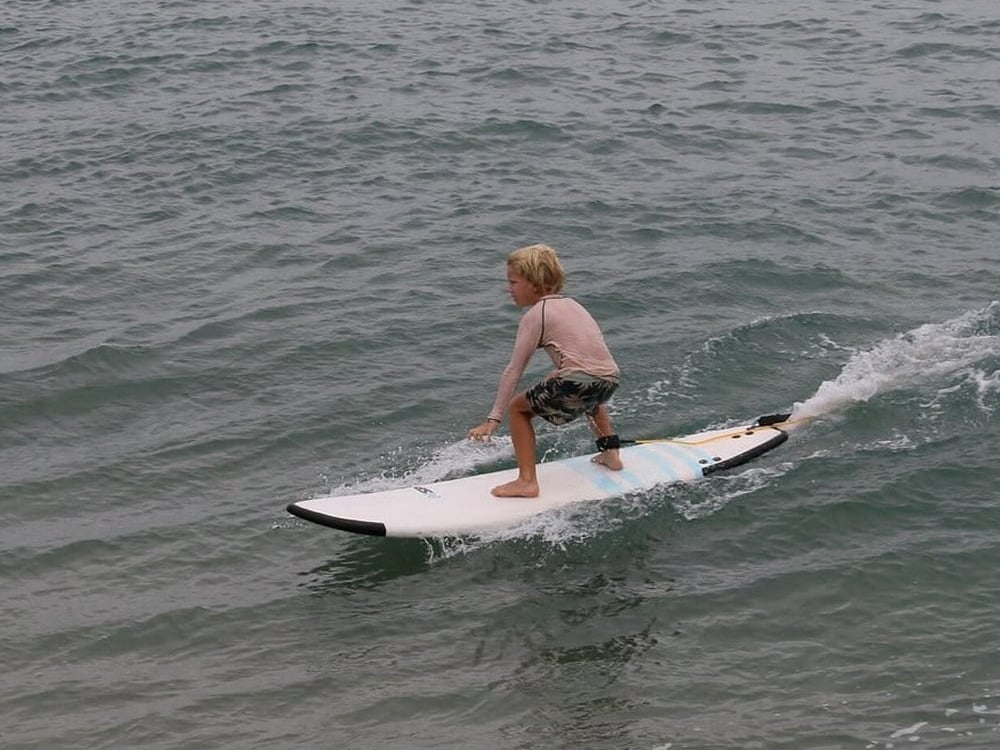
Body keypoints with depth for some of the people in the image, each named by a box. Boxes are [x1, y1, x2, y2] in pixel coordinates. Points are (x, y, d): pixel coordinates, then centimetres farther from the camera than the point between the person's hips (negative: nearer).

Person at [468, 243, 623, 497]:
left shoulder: (534, 315, 0)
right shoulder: (570, 303, 22)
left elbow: (513, 371, -3)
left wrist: (493, 419, -4)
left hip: (579, 382, -8)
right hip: (610, 381, 8)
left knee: (517, 407, 9)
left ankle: (527, 481, 2)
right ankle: (611, 453, 49)